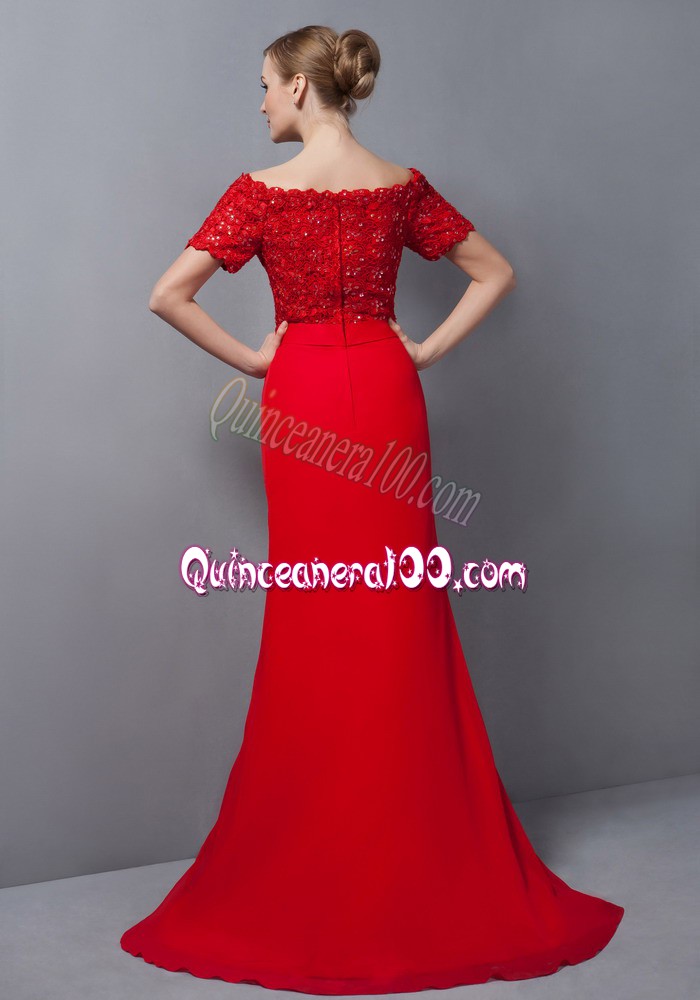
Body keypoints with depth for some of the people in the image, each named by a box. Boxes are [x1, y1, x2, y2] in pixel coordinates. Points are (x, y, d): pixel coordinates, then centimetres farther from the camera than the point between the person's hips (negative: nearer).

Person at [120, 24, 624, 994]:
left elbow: (168, 296, -10)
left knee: (313, 628, 5)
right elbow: (495, 273, 10)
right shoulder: (402, 185, 4)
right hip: (386, 397, 3)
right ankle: (421, 867, 17)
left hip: (302, 402, -2)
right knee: (400, 618, 8)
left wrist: (247, 358, -1)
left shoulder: (263, 190, -5)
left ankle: (314, 870, 16)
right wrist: (428, 350, 5)